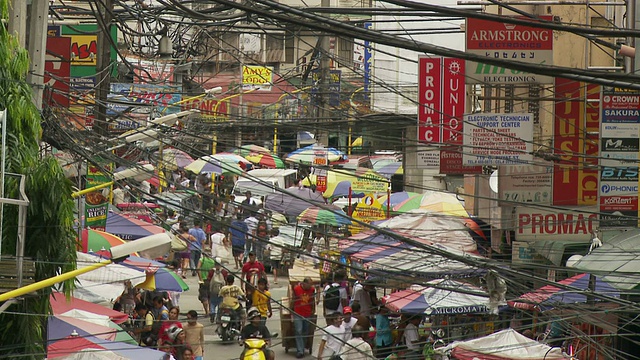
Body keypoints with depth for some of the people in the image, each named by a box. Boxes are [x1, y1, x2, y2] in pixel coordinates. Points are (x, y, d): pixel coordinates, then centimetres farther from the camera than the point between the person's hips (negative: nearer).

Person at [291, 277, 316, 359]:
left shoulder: (312, 289, 0)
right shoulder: (296, 289, -7)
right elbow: (292, 301, 2)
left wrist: (313, 310, 16)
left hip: (308, 314, 3)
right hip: (298, 314, -3)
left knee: (305, 332, 8)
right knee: (298, 331, -9)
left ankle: (302, 348, 18)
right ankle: (300, 351, -11)